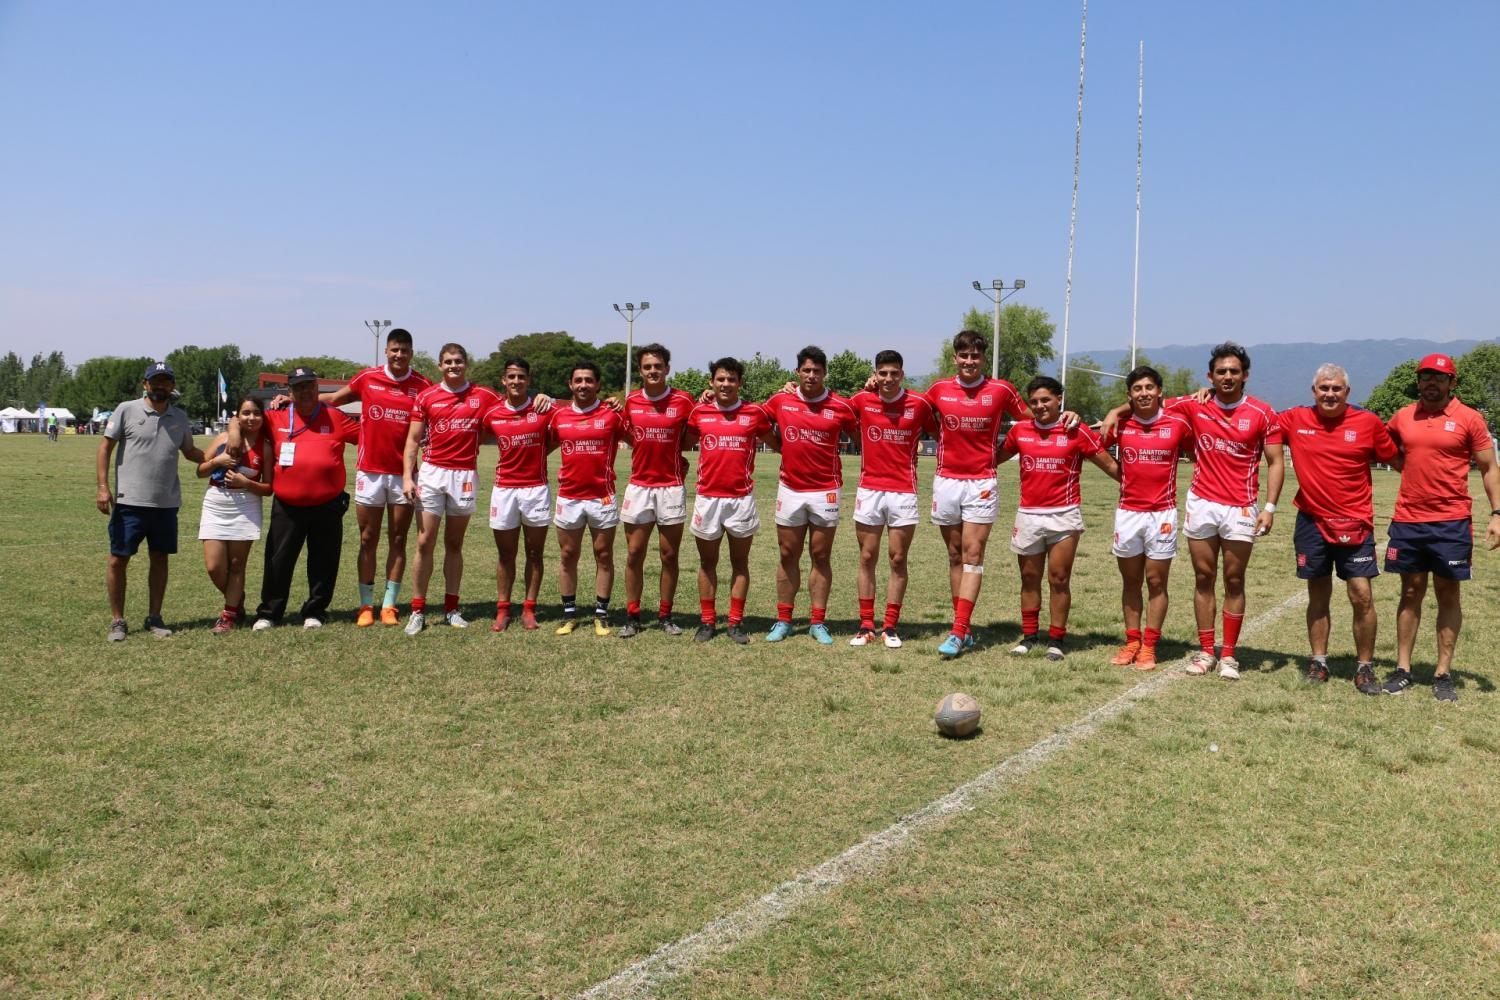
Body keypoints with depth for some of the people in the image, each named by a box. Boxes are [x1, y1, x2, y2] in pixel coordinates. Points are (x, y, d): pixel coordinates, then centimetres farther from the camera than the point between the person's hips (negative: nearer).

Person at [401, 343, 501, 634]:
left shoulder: (483, 396, 3)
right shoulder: (426, 397, 4)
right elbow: (413, 439, 4)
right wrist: (407, 476, -6)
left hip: (464, 476, 0)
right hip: (431, 473, 0)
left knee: (454, 544, 9)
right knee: (425, 543, -2)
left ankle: (451, 609, 16)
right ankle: (418, 611, 4)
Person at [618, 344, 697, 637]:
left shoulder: (683, 401, -5)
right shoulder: (631, 401, 4)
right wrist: (650, 455, 8)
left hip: (671, 487, -2)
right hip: (638, 486, 2)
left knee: (669, 555, 5)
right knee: (634, 554, 5)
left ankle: (665, 616, 15)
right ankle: (632, 616, 13)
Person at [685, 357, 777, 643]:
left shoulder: (755, 412, 0)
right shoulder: (699, 412, 4)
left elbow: (776, 443, 12)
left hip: (742, 498, -1)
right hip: (707, 497, 1)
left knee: (740, 562, 6)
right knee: (707, 562, 9)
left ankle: (736, 623, 13)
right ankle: (707, 622, 18)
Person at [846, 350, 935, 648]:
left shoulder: (919, 403, -4)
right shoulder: (862, 400, -1)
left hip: (904, 492, -1)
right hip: (869, 491, 1)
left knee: (898, 560, 4)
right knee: (867, 558, 6)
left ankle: (891, 627, 11)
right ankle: (866, 625, 13)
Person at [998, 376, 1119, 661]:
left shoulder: (1077, 432, -4)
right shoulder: (1020, 430, 5)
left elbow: (1109, 464, 0)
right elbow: (997, 457, 21)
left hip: (1064, 516, -3)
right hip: (1028, 516, 3)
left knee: (1059, 579, 3)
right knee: (1029, 578, 10)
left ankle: (1057, 639, 11)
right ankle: (1029, 635, 21)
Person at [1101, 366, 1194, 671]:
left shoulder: (1178, 423, -4)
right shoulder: (1121, 425, 2)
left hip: (1162, 514, -2)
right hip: (1127, 513, 2)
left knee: (1156, 581, 3)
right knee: (1130, 581, 9)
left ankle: (1149, 646, 9)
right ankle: (1132, 642, 18)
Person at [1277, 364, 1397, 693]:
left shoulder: (1368, 422, -4)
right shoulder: (1295, 420, 0)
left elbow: (1396, 459, 6)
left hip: (1354, 524, -1)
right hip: (1312, 521, 2)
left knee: (1362, 596, -4)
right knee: (1318, 595, 11)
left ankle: (1365, 667, 9)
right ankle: (1318, 661, 22)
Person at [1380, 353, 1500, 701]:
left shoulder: (1469, 419, -1)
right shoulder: (1403, 417, 6)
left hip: (1452, 523, -2)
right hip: (1407, 521, 2)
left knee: (1448, 594, 5)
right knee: (1411, 593, 9)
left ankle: (1443, 674, 11)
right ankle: (1403, 669, 14)